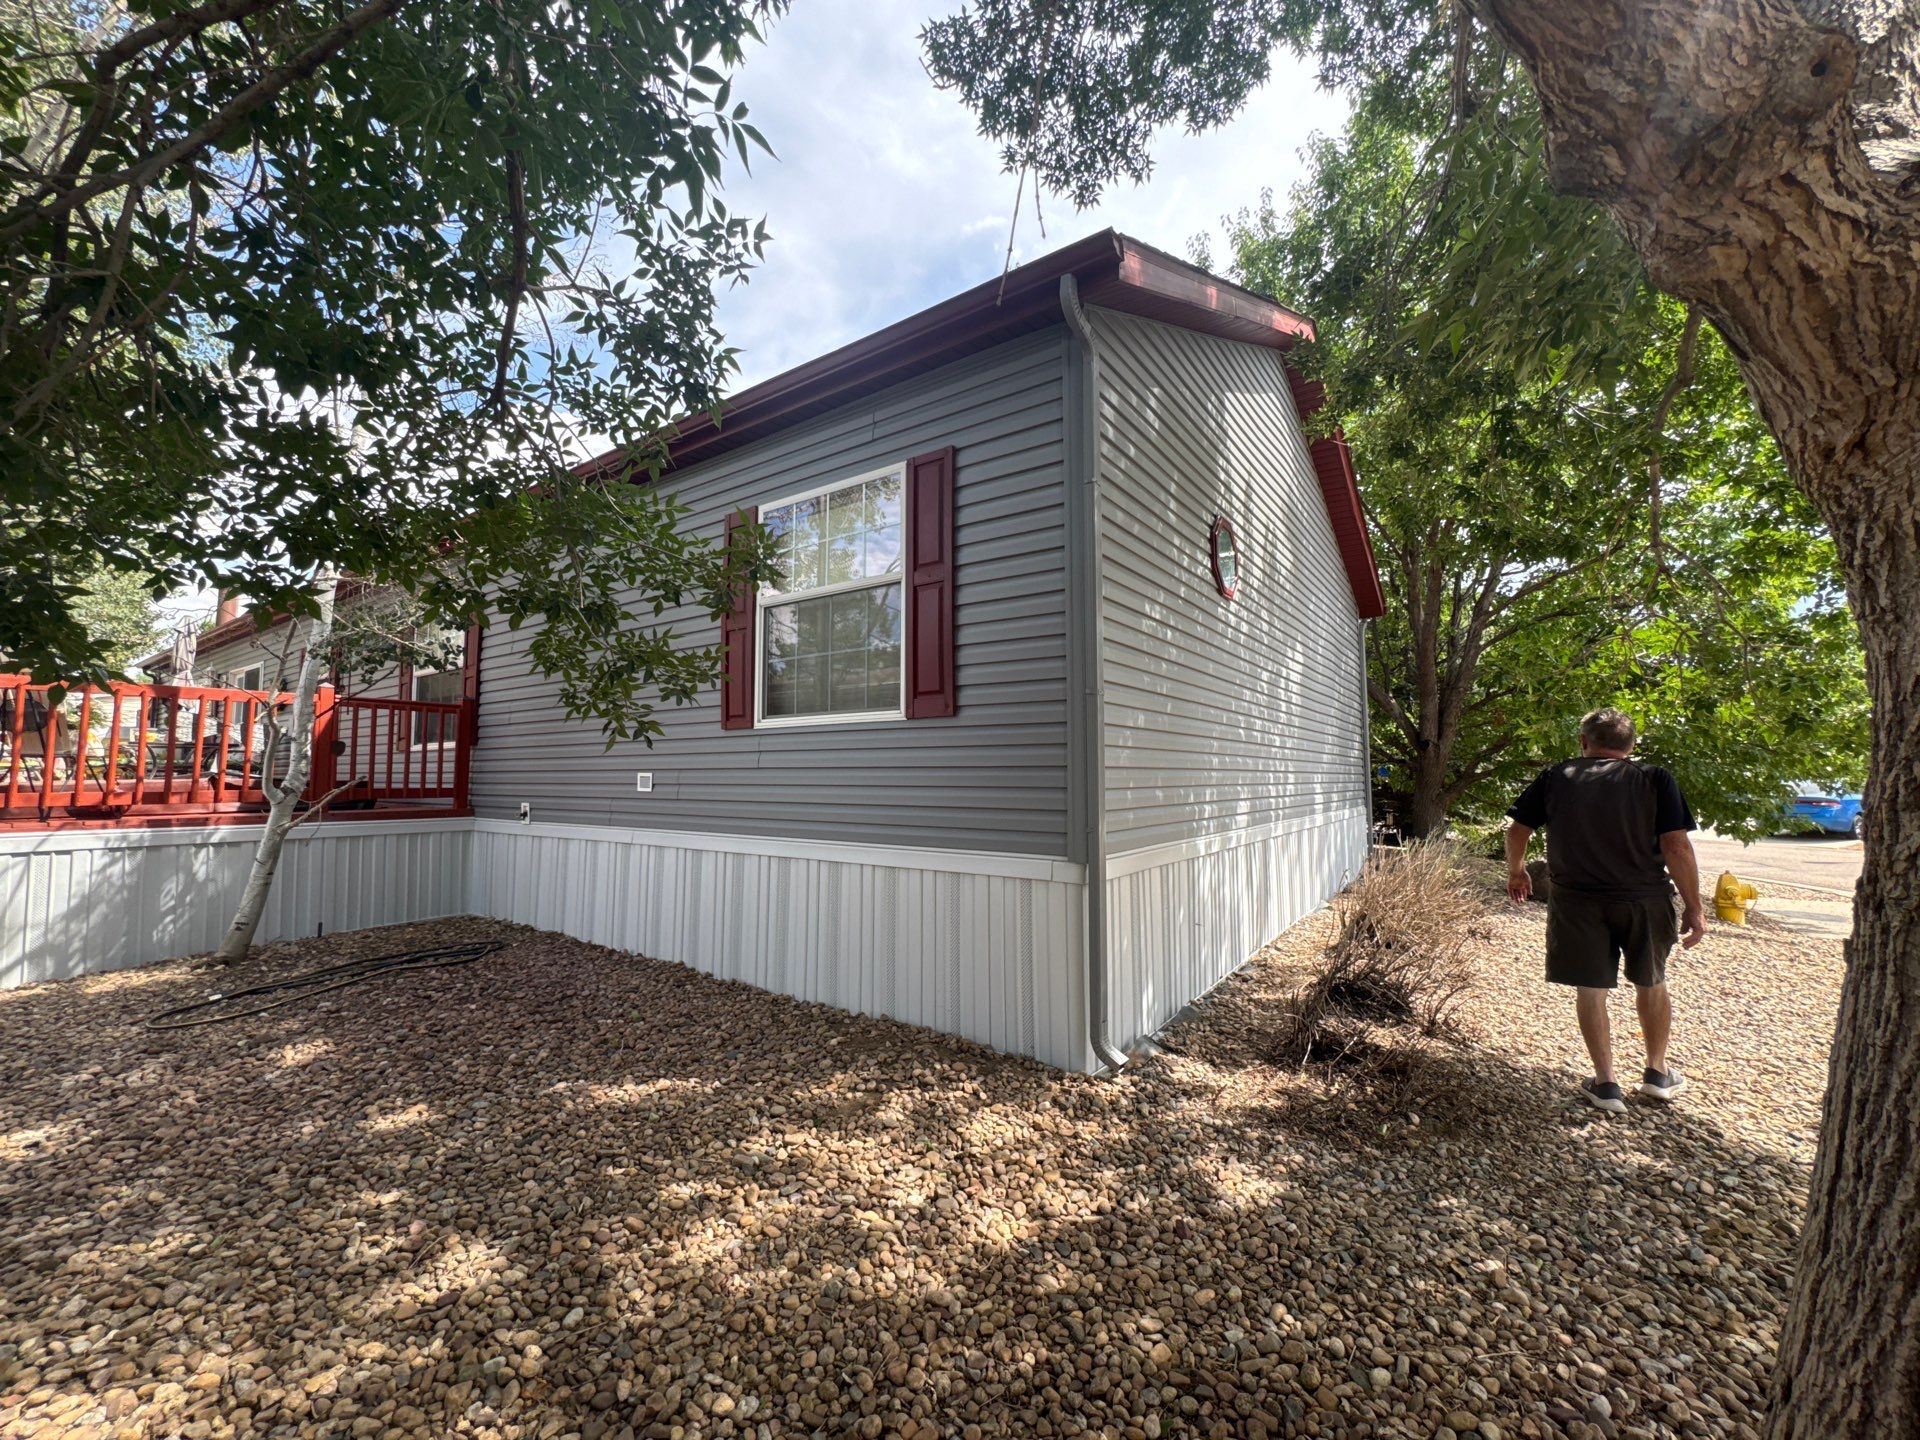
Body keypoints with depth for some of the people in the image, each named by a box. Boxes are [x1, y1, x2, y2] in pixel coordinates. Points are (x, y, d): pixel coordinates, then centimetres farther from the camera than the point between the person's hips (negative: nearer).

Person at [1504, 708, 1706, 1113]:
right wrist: (1694, 907, 0)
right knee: (1651, 983, 22)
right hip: (1644, 899, 1)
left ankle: (1606, 1084, 14)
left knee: (1590, 989, 8)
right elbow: (1676, 845, -7)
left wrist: (1516, 871, 23)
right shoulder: (1656, 780, 0)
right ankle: (1657, 1073, 35)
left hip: (1576, 900, -1)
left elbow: (1517, 831, 6)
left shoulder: (1555, 778, 3)